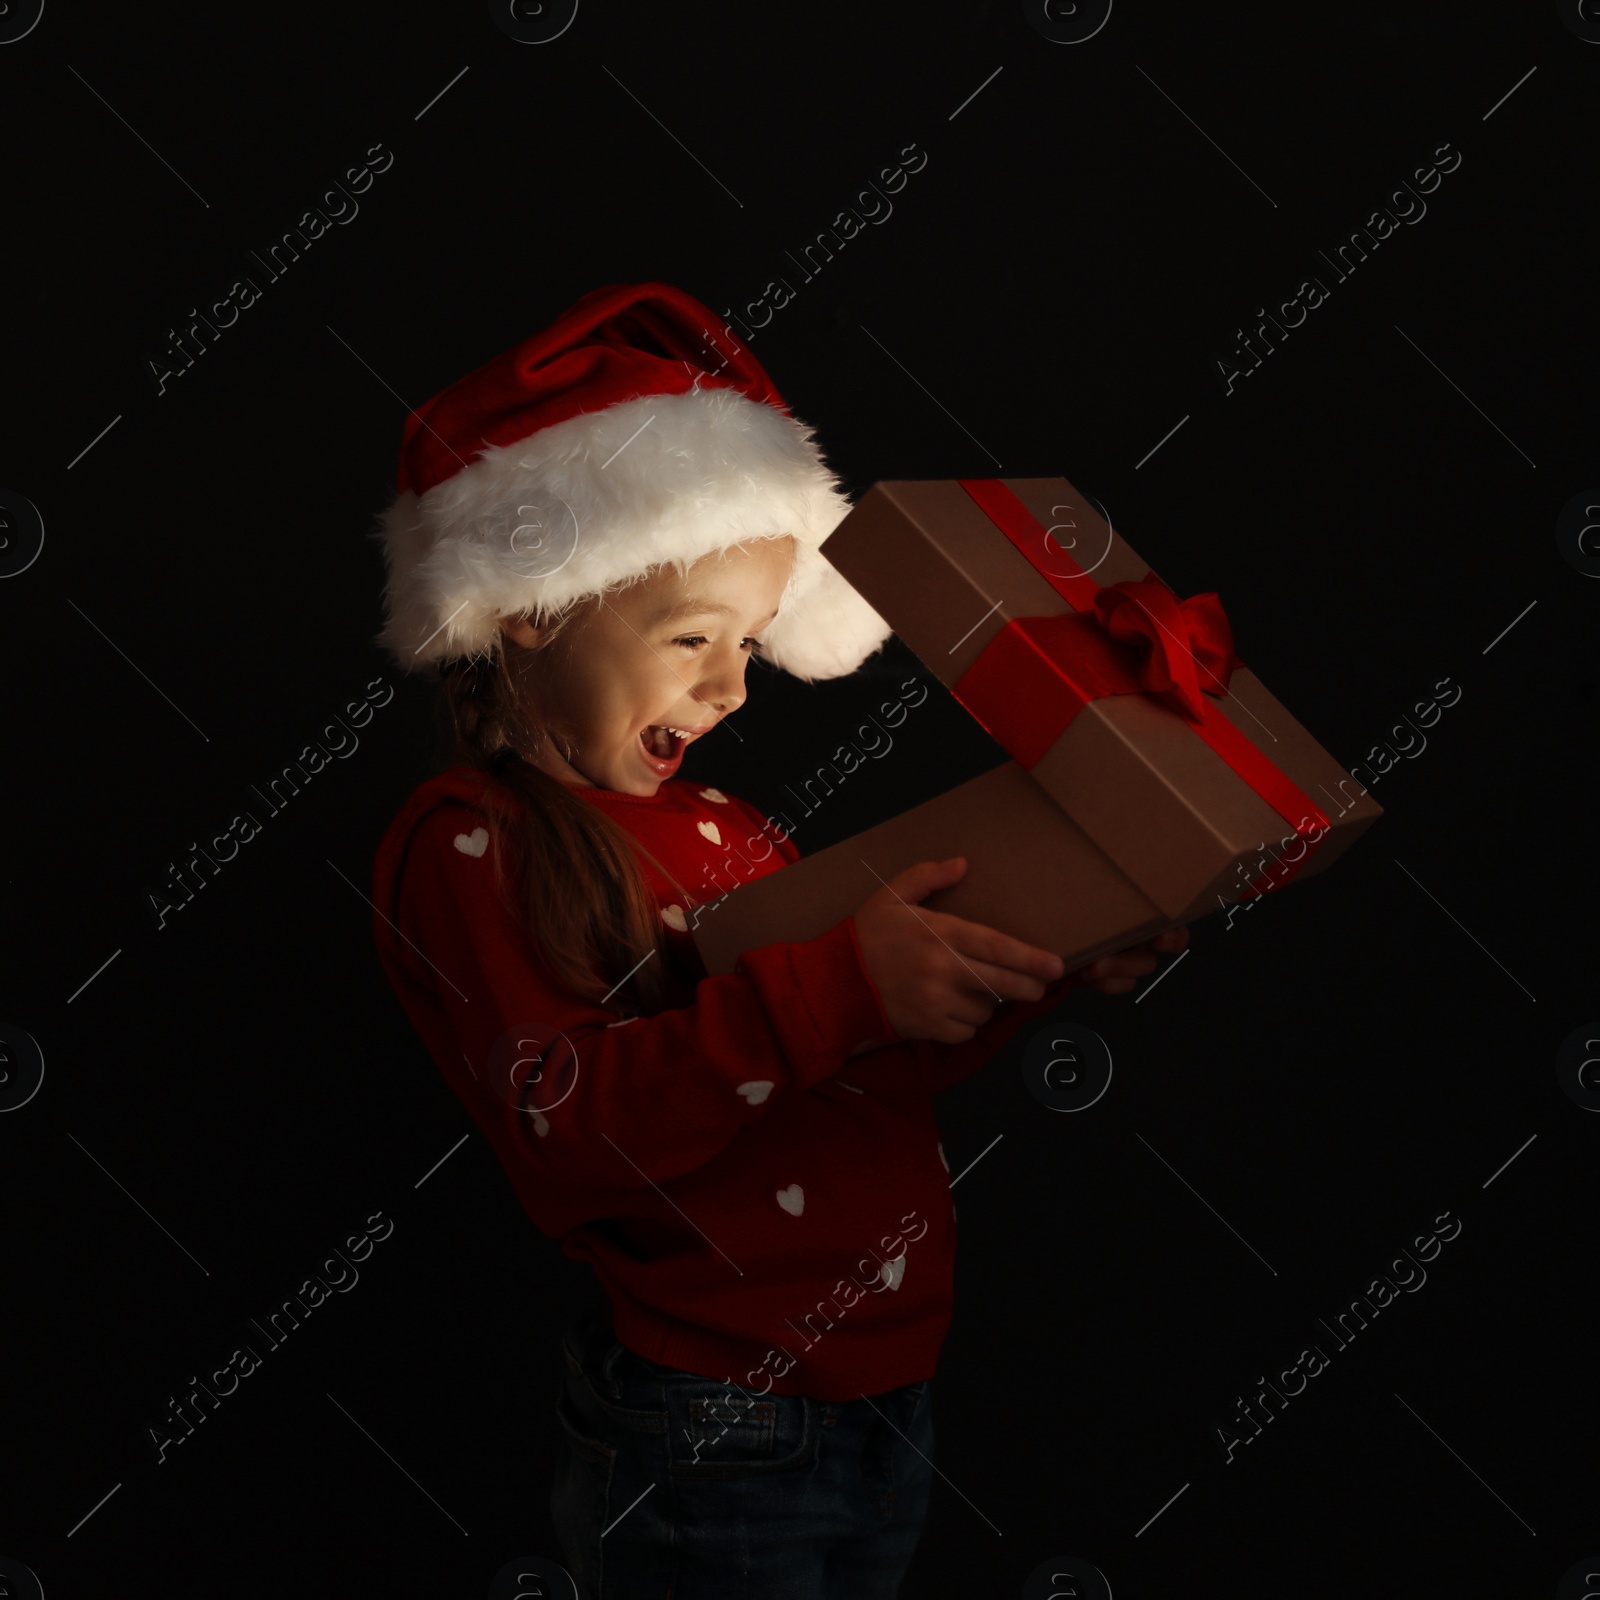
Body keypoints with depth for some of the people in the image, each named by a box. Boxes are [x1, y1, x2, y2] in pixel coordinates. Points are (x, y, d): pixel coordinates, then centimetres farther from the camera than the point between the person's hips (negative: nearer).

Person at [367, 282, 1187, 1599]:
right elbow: (567, 1131, -23)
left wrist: (1037, 967, 1)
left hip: (891, 1392, 7)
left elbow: (876, 1076, 17)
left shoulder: (724, 831, 13)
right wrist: (834, 985, -31)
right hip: (712, 1437, -7)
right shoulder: (465, 848, -10)